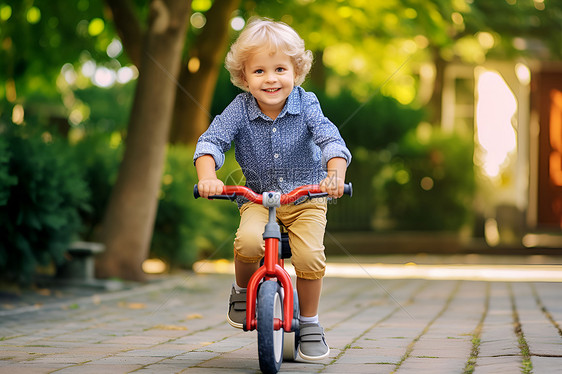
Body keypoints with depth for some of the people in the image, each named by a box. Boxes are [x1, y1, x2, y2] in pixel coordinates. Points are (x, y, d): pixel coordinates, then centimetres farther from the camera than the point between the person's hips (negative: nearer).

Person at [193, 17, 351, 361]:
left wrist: (335, 174, -44)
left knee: (310, 256, -21)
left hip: (306, 196, 0)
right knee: (248, 241, -30)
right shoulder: (240, 110, -11)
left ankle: (310, 322, 4)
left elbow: (331, 139, -23)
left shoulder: (306, 105, -13)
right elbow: (211, 141, -18)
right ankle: (243, 289, 4)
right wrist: (207, 176, -39)